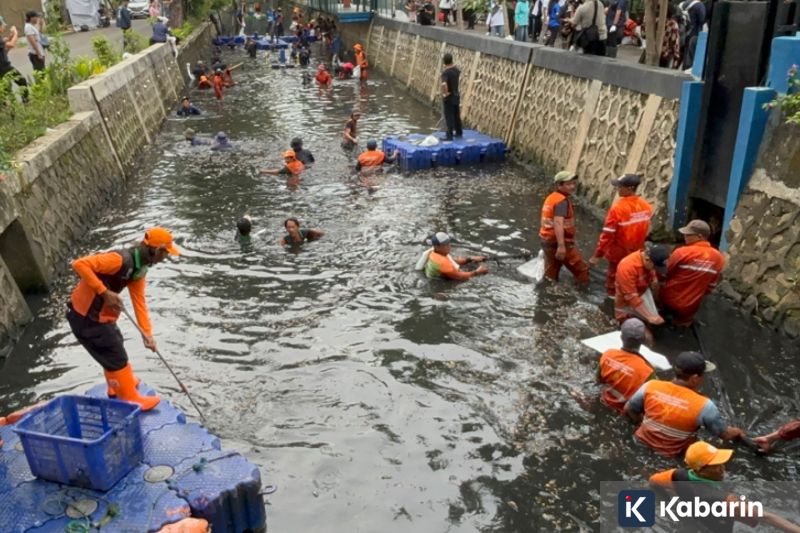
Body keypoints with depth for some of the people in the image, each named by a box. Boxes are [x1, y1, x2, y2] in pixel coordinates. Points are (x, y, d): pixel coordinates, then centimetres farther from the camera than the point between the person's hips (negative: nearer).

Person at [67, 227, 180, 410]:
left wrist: (147, 333, 0)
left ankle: (117, 387, 46)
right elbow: (79, 264, -32)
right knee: (116, 356, 1)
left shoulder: (140, 268, 2)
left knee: (115, 346, 26)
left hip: (101, 314, 10)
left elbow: (139, 301, 4)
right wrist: (104, 292, -31)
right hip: (86, 316, -10)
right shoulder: (120, 259, -28)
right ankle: (131, 399, 14)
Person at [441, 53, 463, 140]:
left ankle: (449, 136, 4)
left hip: (448, 97, -7)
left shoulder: (445, 72, -23)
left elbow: (444, 84, -41)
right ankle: (459, 132, 30)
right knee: (456, 115, 18)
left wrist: (445, 93, -24)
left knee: (449, 117, 0)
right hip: (456, 95, 7)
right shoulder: (456, 69, 1)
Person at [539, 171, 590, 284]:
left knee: (550, 275, 15)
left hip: (547, 240, 9)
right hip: (558, 242, -9)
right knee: (582, 270, 1)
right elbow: (558, 223, -28)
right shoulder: (562, 200, -16)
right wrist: (561, 245, -35)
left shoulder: (551, 197, 14)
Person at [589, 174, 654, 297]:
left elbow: (607, 234, -24)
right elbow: (646, 230, 7)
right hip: (637, 253, 6)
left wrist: (597, 255, -17)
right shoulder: (646, 206, -5)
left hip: (619, 254, -6)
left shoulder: (618, 208, -26)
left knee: (614, 285, 11)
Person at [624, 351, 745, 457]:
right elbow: (725, 435, -6)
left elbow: (628, 410, -1)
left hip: (644, 442, 3)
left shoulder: (650, 386, -17)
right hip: (674, 456, -3)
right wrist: (737, 432, 17)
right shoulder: (703, 405, -23)